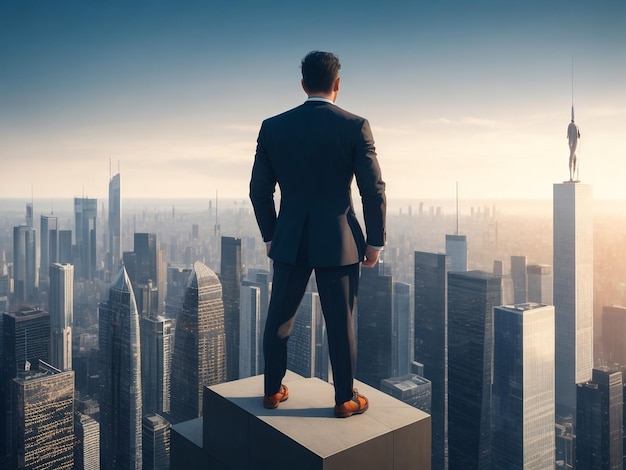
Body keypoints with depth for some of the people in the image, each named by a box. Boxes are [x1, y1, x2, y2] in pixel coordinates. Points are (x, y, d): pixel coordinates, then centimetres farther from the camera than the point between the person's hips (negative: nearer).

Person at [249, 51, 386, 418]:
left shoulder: (273, 127, 0)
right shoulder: (355, 127, -7)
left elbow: (260, 190, 4)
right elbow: (374, 191, -8)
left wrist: (270, 236, 15)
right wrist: (375, 242, 3)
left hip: (289, 241, 3)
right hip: (339, 241, -2)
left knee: (279, 319, 16)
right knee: (341, 323, 10)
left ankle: (273, 391, 31)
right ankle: (345, 399, 24)